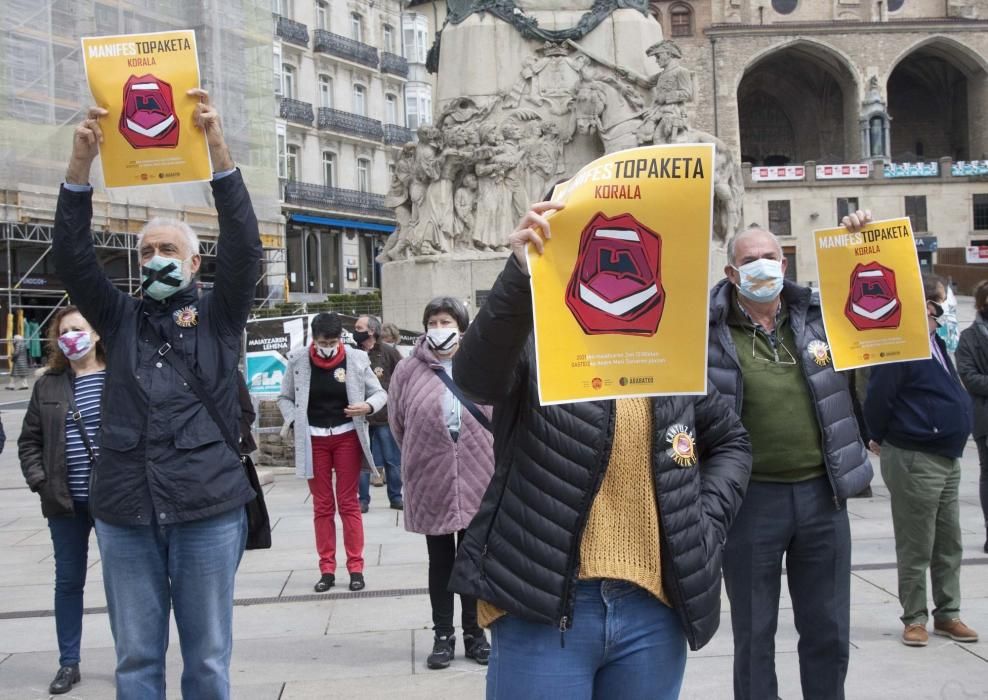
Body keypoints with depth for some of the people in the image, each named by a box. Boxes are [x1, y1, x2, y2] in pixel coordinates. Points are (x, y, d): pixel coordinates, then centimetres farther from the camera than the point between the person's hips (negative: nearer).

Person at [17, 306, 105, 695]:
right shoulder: (47, 385, 6)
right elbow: (29, 441, 10)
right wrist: (39, 481, -3)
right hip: (65, 501, 3)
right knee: (68, 580, 10)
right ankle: (68, 664, 20)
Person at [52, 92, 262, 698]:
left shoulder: (219, 317, 6)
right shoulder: (121, 319, 12)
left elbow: (245, 247, -8)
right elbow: (73, 258, 1)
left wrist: (218, 149, -17)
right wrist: (82, 162, -11)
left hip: (207, 512, -2)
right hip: (125, 513, 2)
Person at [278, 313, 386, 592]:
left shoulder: (356, 359, -7)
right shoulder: (298, 360, -4)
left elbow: (380, 392, 2)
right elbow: (285, 398, 8)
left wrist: (368, 406, -18)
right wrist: (295, 422, -9)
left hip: (347, 436, -1)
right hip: (313, 440, 1)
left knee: (349, 503, 4)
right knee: (322, 505, 7)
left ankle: (355, 567, 8)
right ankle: (327, 569, 12)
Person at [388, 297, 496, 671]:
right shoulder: (409, 370, -2)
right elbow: (398, 423, 7)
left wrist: (490, 458, 8)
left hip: (476, 477, 0)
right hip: (431, 480, 0)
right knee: (440, 561, 10)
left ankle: (474, 633, 22)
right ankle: (443, 635, 20)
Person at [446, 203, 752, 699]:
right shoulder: (530, 340, -4)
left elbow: (730, 441, 22)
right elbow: (474, 375, -27)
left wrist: (707, 520, 5)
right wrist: (521, 273, -41)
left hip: (654, 606, 5)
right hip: (541, 606, -4)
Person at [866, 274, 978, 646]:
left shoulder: (934, 342, 12)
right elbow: (877, 399, -18)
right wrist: (881, 440, -3)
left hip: (947, 458, 9)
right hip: (914, 461, -9)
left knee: (949, 545, 14)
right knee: (916, 548, 2)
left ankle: (947, 614, 25)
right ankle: (914, 619, 13)